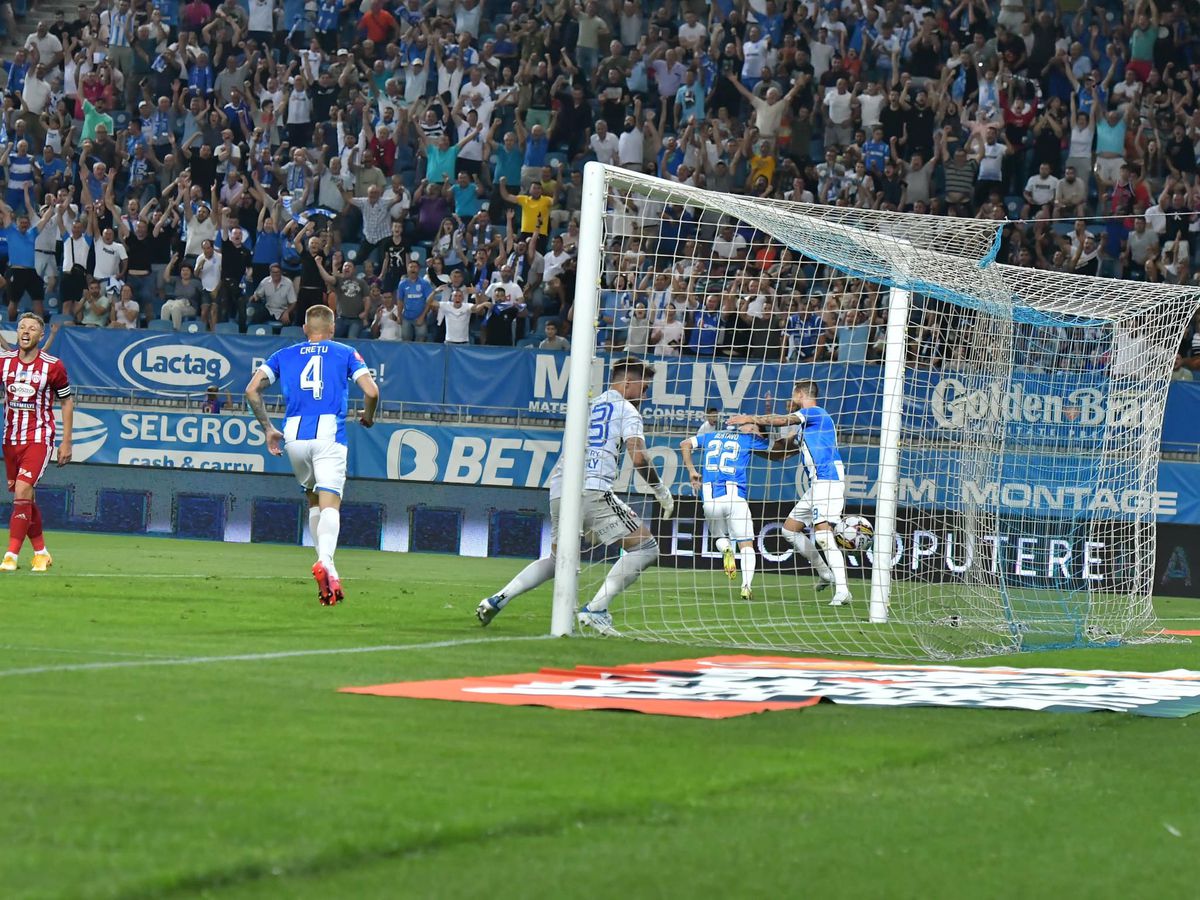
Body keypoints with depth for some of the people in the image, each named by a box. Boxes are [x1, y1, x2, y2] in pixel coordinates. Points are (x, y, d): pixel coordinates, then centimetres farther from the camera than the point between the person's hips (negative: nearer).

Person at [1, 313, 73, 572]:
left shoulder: (53, 366, -6)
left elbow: (67, 402, 4)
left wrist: (66, 442, 2)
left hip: (39, 438, -4)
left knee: (23, 492, -19)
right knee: (24, 497, 11)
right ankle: (41, 553, 26)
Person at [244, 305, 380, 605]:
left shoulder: (284, 355, 19)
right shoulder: (345, 353, 13)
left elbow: (252, 390, 9)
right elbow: (371, 392, 0)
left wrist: (268, 428, 16)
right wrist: (368, 417, 20)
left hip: (294, 435, 3)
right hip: (329, 433, -3)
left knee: (313, 500, 21)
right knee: (329, 504, -11)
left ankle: (326, 565, 15)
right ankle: (325, 561, -36)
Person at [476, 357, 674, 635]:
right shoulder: (626, 410, 6)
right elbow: (639, 458, -6)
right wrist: (663, 492, 6)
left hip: (558, 489, 7)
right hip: (591, 489, -7)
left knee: (557, 558, 26)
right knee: (645, 547, -2)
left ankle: (497, 600, 11)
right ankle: (595, 610, -13)